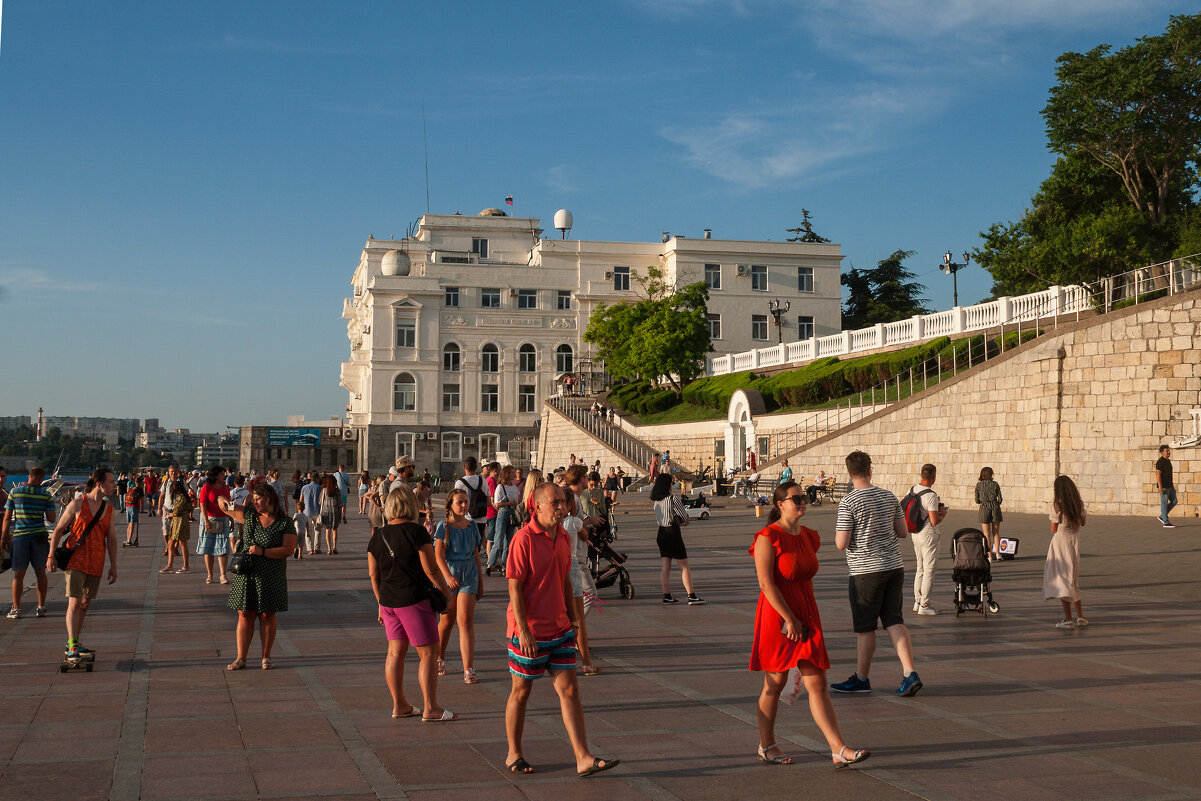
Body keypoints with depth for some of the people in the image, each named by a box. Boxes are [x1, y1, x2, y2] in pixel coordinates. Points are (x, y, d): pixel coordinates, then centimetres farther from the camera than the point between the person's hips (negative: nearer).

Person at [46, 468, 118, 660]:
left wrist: (113, 565, 10)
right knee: (75, 603, -13)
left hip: (95, 565, 5)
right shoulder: (77, 504, -6)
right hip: (76, 561, -5)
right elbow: (58, 530, 0)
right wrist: (51, 556, -6)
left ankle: (72, 644, 23)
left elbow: (111, 538, 13)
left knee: (85, 605, 11)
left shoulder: (108, 508, 9)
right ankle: (72, 648, -13)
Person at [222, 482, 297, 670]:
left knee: (267, 616, 4)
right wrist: (225, 502, -13)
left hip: (270, 577, -3)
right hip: (246, 575, 3)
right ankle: (241, 658, 9)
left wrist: (262, 552, -19)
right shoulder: (249, 515, 6)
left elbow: (288, 550, -13)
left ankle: (266, 657, 15)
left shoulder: (285, 524, -5)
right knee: (245, 615, 4)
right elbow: (221, 503, 11)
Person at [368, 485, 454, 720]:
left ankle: (399, 705, 18)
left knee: (395, 652, 13)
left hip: (388, 601, 7)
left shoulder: (378, 537, 6)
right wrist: (447, 592, -1)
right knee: (428, 652, 0)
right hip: (414, 600, -7)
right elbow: (430, 570, -14)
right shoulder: (416, 532, -13)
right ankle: (430, 709, 0)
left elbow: (373, 575, 11)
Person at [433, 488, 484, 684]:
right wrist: (448, 576, -27)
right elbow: (438, 555, -13)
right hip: (448, 574, -2)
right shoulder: (444, 527, -4)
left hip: (469, 575, 2)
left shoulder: (472, 526, 8)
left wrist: (480, 582, 16)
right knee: (447, 620, 10)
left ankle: (468, 670, -12)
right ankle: (439, 658, 33)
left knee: (466, 620, -8)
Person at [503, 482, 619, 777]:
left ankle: (583, 759, 1)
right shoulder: (523, 539, -16)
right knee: (521, 692, 8)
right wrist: (524, 631, -20)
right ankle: (514, 755, 24)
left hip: (559, 628, 7)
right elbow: (514, 588, -17)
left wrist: (572, 617, 17)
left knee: (569, 690, 2)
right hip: (529, 631, -7)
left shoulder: (563, 537, 7)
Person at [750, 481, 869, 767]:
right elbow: (766, 584, -18)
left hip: (806, 616, 6)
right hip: (777, 615, -6)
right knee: (775, 684, 6)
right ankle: (766, 746, 22)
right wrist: (790, 619, -18)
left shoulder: (809, 537, 10)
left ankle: (839, 749, -3)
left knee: (817, 684, 1)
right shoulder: (768, 537, -12)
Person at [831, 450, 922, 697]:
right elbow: (903, 533, 11)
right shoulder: (889, 497, 5)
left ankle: (861, 678, 19)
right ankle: (910, 674, -3)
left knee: (865, 627, 6)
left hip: (866, 571, -5)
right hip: (894, 566, 5)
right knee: (894, 621, 9)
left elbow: (841, 544, -14)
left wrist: (838, 532, 6)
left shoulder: (848, 503, -13)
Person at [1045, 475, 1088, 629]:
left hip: (1060, 541, -6)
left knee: (1062, 578, -3)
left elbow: (1053, 528, -12)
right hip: (1075, 541, 6)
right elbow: (1083, 522, 14)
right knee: (1073, 579, 19)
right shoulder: (1079, 504, 1)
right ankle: (1080, 616, 23)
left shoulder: (1057, 505, -14)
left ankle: (1068, 619, -6)